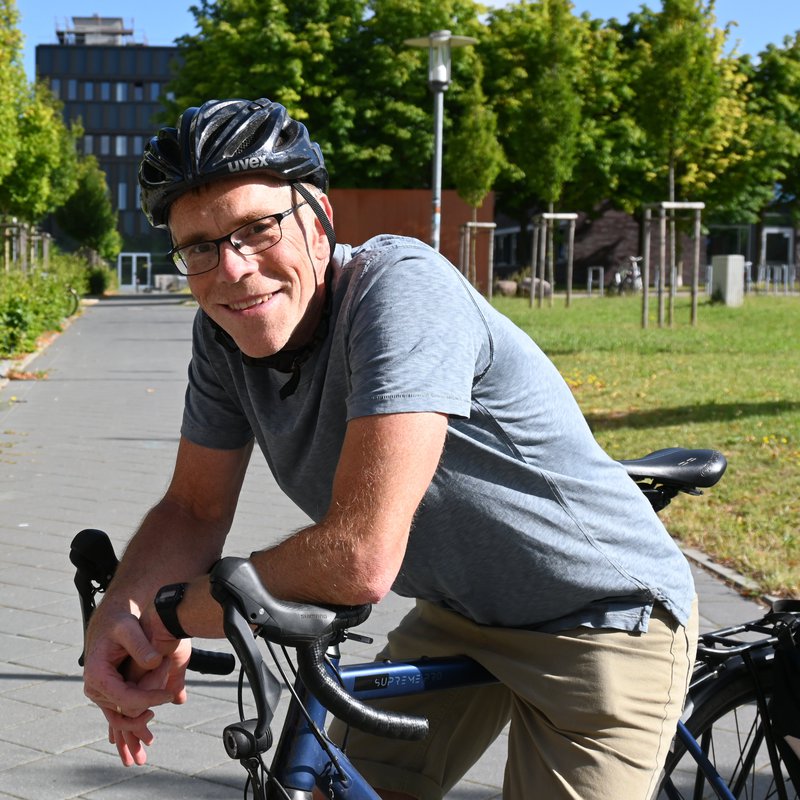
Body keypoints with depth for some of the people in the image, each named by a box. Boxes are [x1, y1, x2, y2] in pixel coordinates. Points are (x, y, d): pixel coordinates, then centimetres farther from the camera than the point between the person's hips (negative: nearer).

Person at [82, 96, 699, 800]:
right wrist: (119, 610, -21)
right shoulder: (225, 334, -9)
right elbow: (194, 509, 1)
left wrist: (172, 612, -22)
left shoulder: (400, 288, -33)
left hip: (605, 625, -6)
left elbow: (358, 559, -37)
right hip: (461, 612, 7)